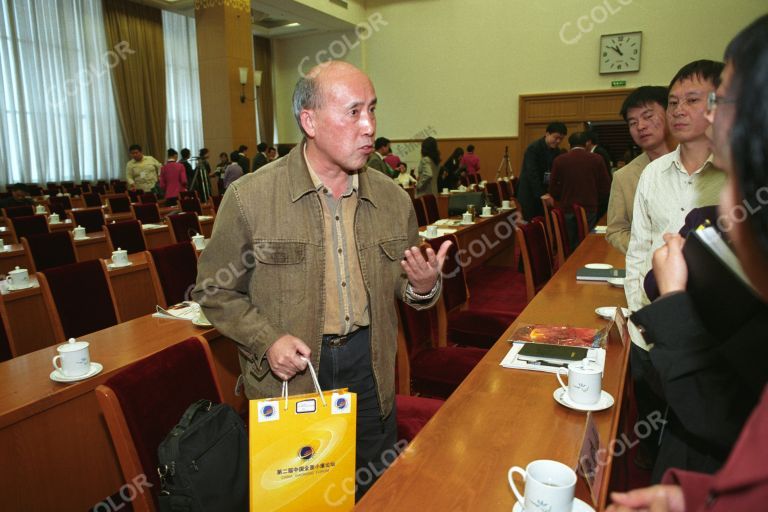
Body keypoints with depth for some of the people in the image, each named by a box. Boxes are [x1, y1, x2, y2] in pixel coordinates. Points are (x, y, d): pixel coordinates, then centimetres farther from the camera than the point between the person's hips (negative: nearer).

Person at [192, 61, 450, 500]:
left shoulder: (393, 199, -1)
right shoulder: (250, 197, -12)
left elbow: (405, 286, 10)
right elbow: (214, 291, -4)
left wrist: (423, 287, -13)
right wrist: (267, 341, -17)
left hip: (369, 364, 3)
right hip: (288, 372, -3)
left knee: (377, 489, 20)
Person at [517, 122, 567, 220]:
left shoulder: (557, 151, 6)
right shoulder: (533, 148, -13)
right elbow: (532, 174, -21)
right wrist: (542, 195, -25)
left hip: (546, 194, 6)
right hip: (530, 193, -6)